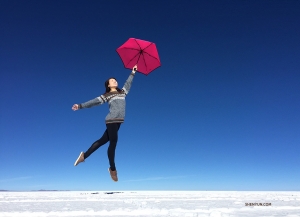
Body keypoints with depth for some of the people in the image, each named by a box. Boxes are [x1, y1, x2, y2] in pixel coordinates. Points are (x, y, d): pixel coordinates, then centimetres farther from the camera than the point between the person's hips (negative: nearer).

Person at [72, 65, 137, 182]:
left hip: (119, 121, 6)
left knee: (103, 140, 9)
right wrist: (81, 106, -7)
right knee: (113, 142, -4)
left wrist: (133, 73, 32)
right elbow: (94, 102, 0)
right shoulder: (106, 95, 5)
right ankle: (112, 169, 9)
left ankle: (84, 155, 21)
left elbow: (128, 83, 29)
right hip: (112, 121, -6)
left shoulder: (122, 92, 19)